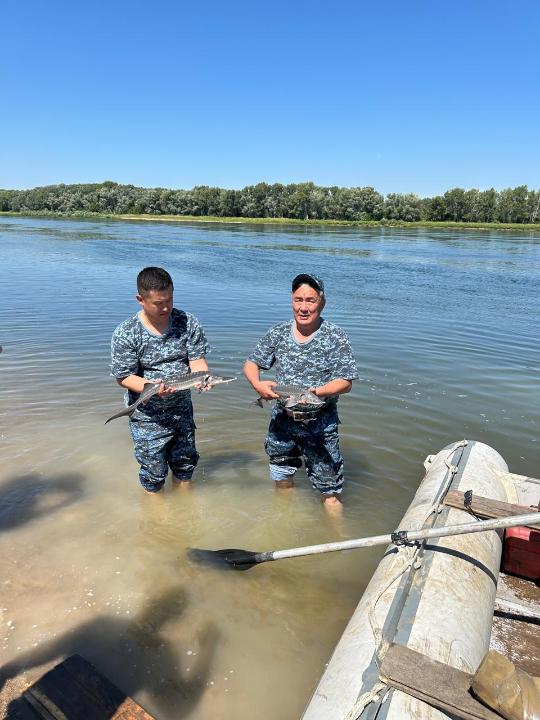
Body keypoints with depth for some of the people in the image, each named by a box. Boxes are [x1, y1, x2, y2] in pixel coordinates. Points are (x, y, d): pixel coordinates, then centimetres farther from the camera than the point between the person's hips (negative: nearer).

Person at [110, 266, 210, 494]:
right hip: (148, 417, -3)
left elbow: (197, 359, -7)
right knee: (154, 474, 12)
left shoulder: (188, 323, -8)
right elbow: (123, 377, -13)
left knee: (185, 464, 21)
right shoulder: (125, 334, -16)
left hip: (182, 409, 3)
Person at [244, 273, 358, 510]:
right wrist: (257, 384, -18)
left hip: (320, 425, -4)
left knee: (329, 493, 1)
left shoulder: (335, 337, -11)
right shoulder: (278, 332, -1)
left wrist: (318, 392, -31)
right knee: (281, 479, 25)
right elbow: (251, 363, 3)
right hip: (282, 419, 4)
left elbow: (346, 382, -14)